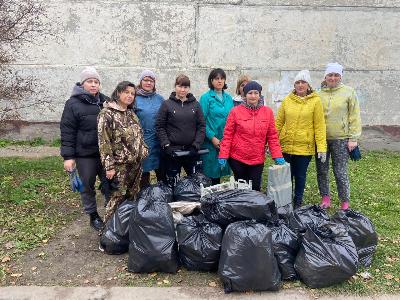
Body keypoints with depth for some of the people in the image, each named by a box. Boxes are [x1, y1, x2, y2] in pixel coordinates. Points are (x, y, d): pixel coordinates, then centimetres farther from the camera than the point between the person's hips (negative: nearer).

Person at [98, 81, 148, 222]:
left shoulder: (131, 113, 12)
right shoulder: (107, 113, -11)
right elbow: (103, 141, -15)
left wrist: (143, 152, 13)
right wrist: (109, 166, -17)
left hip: (136, 163, 7)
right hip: (119, 164, -7)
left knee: (133, 196, 14)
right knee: (118, 198, -1)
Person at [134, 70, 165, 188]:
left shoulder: (159, 98, 10)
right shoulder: (134, 99, -2)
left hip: (159, 141, 3)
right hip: (142, 142, -3)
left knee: (162, 172, 10)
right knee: (144, 173, 5)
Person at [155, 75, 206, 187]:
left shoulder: (195, 104, 7)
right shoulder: (167, 104, 1)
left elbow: (202, 126, 4)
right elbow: (160, 126, -1)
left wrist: (196, 145, -7)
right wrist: (166, 145, -11)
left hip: (191, 150, 2)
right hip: (172, 150, -2)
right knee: (173, 183, 4)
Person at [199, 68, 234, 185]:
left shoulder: (228, 98, 11)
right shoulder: (206, 98, -4)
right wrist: (212, 138, -15)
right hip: (211, 141, -4)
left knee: (219, 172, 11)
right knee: (210, 171, 0)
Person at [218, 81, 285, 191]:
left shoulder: (268, 112, 3)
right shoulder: (236, 111, -3)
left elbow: (272, 136, 4)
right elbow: (228, 135, -3)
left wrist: (277, 156, -4)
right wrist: (223, 155, -9)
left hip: (258, 160, 2)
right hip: (237, 159, -1)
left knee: (255, 189, 6)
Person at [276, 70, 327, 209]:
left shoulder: (315, 101, -2)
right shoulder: (287, 100, 4)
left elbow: (319, 126, -5)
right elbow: (279, 122, 6)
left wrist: (321, 147, -10)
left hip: (305, 146, -2)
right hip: (286, 145, 2)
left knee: (300, 176, 10)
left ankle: (297, 203, 28)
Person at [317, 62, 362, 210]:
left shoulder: (348, 92, -1)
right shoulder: (319, 94, 4)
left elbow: (355, 116, -2)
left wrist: (353, 138, -6)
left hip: (340, 139, -3)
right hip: (321, 138, 3)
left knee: (341, 172, 1)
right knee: (322, 171, 11)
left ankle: (345, 202, 18)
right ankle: (325, 198, 28)